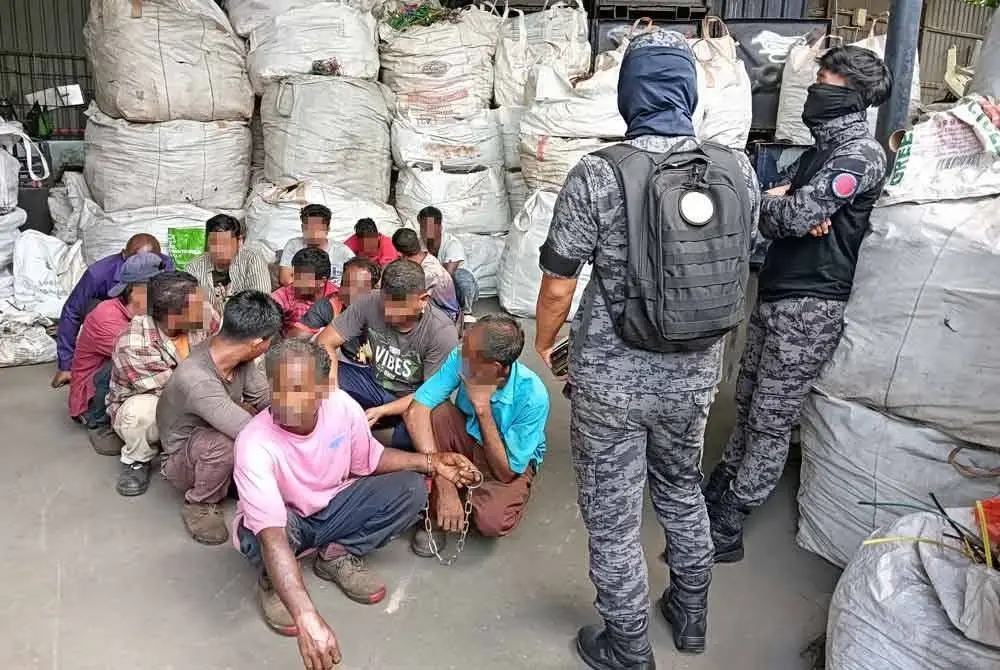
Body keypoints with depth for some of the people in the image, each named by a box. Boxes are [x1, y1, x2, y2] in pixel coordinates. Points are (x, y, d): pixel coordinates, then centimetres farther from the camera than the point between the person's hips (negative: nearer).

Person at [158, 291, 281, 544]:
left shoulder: (236, 354, -17)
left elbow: (267, 399, -4)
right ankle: (200, 505, -10)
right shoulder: (195, 379, -39)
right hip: (182, 458, -7)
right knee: (223, 443, -38)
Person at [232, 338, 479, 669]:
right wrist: (308, 618, -56)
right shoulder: (255, 444, -35)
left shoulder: (342, 406, -22)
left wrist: (430, 462, -15)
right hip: (282, 525, -3)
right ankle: (272, 581, -2)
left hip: (330, 508, 4)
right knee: (259, 538, -39)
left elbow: (369, 461, 0)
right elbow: (272, 536, -45)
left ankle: (338, 555, 2)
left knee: (411, 489, -17)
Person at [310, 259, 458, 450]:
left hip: (412, 400, -3)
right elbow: (325, 343, -15)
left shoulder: (442, 332, -24)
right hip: (374, 382, 3)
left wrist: (382, 410, -29)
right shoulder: (370, 303, -18)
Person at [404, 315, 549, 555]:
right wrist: (445, 485, -39)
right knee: (432, 413, -29)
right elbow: (415, 412, -32)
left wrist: (483, 407, -36)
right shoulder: (460, 358, -25)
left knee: (492, 521, -32)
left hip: (512, 460, -2)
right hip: (467, 438, 3)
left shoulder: (533, 397, -31)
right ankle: (433, 503, -12)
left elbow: (506, 471, -27)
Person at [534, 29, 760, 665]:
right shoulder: (739, 170, -5)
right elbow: (739, 263, 8)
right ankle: (691, 616, 46)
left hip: (613, 376, -4)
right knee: (683, 491, 28)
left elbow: (559, 284, -14)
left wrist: (542, 346, 6)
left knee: (613, 516, 14)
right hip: (695, 373, 5)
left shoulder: (598, 175, -18)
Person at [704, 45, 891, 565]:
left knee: (770, 422, -1)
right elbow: (775, 215, 13)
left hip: (809, 307, -9)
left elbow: (789, 216, -23)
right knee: (747, 405, 17)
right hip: (775, 293, 9)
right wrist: (795, 210, -10)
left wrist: (773, 203, -1)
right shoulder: (824, 148, 17)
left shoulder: (860, 155, -13)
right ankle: (718, 492, 32)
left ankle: (726, 530, 8)